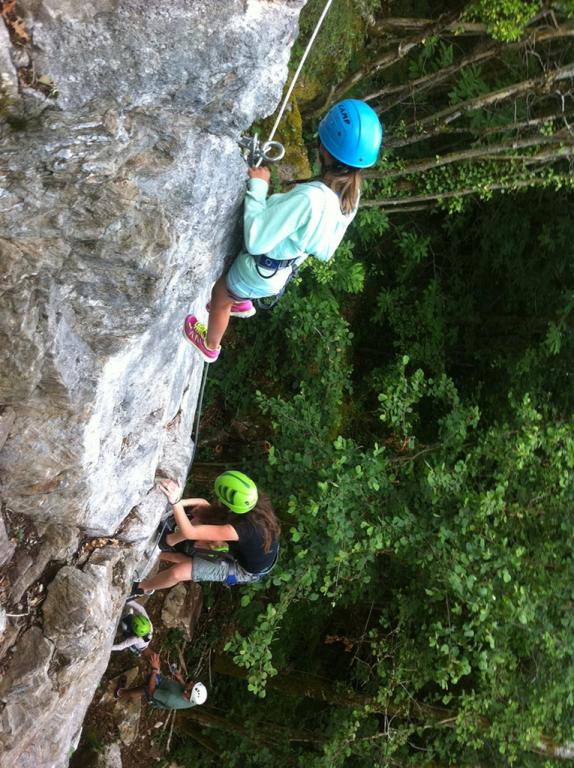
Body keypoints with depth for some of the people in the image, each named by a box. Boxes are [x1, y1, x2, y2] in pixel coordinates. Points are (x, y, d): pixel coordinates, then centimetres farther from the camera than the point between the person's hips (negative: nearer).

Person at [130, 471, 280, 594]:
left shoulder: (245, 528, -45)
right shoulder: (254, 500, -24)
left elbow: (188, 533, -42)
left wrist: (176, 502, -49)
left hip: (246, 571, -7)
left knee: (178, 572, -9)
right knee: (202, 511, 4)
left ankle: (142, 588, 22)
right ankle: (167, 542, 29)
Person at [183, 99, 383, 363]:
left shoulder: (307, 197, -44)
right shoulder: (351, 193, -19)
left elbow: (256, 240, -39)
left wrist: (257, 187, -30)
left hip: (261, 274, -6)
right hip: (287, 268, 6)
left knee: (220, 297, 26)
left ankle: (210, 346, 54)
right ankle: (242, 303, 62)